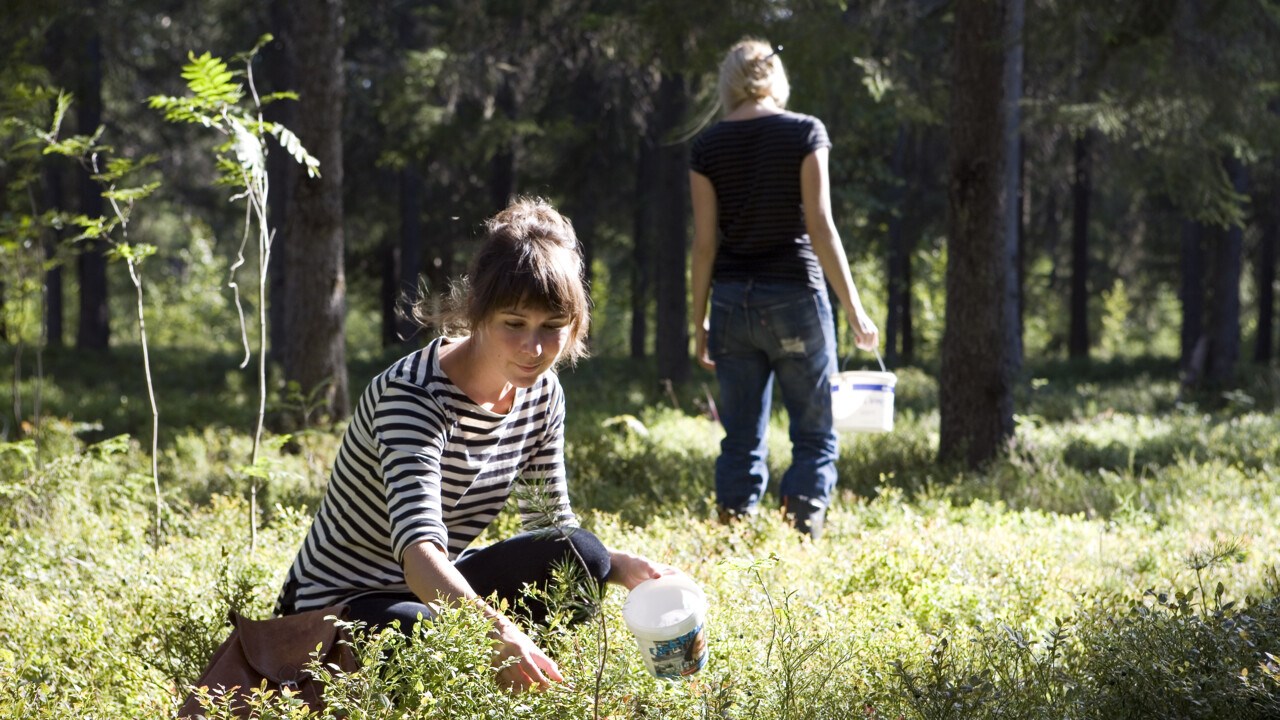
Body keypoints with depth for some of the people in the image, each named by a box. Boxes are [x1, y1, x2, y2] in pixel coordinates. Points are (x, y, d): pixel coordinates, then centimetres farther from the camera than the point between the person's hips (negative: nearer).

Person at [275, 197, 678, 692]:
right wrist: (499, 633, -58)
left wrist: (626, 568, -15)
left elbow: (551, 524, 7)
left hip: (440, 592, 7)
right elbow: (420, 553, -41)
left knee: (579, 557, -16)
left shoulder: (542, 395, -3)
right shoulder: (415, 394, -27)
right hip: (338, 609, -7)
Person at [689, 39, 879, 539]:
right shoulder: (804, 133, -4)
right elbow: (819, 228, -9)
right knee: (814, 436, 4)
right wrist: (853, 309, -6)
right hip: (796, 295, -3)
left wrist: (699, 322, 9)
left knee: (742, 439, 9)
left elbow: (705, 242, 2)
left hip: (732, 300, 3)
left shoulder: (708, 147, 2)